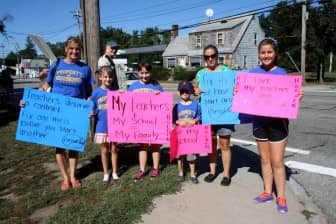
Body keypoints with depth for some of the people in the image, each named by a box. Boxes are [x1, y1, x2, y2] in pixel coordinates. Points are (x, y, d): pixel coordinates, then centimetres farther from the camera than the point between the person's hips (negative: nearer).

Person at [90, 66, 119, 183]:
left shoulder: (116, 90, 0)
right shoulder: (96, 92, -3)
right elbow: (93, 109, 1)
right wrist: (92, 114, -18)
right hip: (102, 126, -1)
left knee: (114, 149, 12)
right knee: (104, 150, 11)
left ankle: (114, 172, 26)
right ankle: (106, 173, 26)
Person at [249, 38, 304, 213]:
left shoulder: (282, 73, -6)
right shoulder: (253, 73, 2)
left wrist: (297, 98, -24)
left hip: (278, 121, -3)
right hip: (259, 121, 3)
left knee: (277, 161, 2)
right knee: (264, 159, 14)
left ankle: (281, 197, 18)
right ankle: (267, 192, 28)